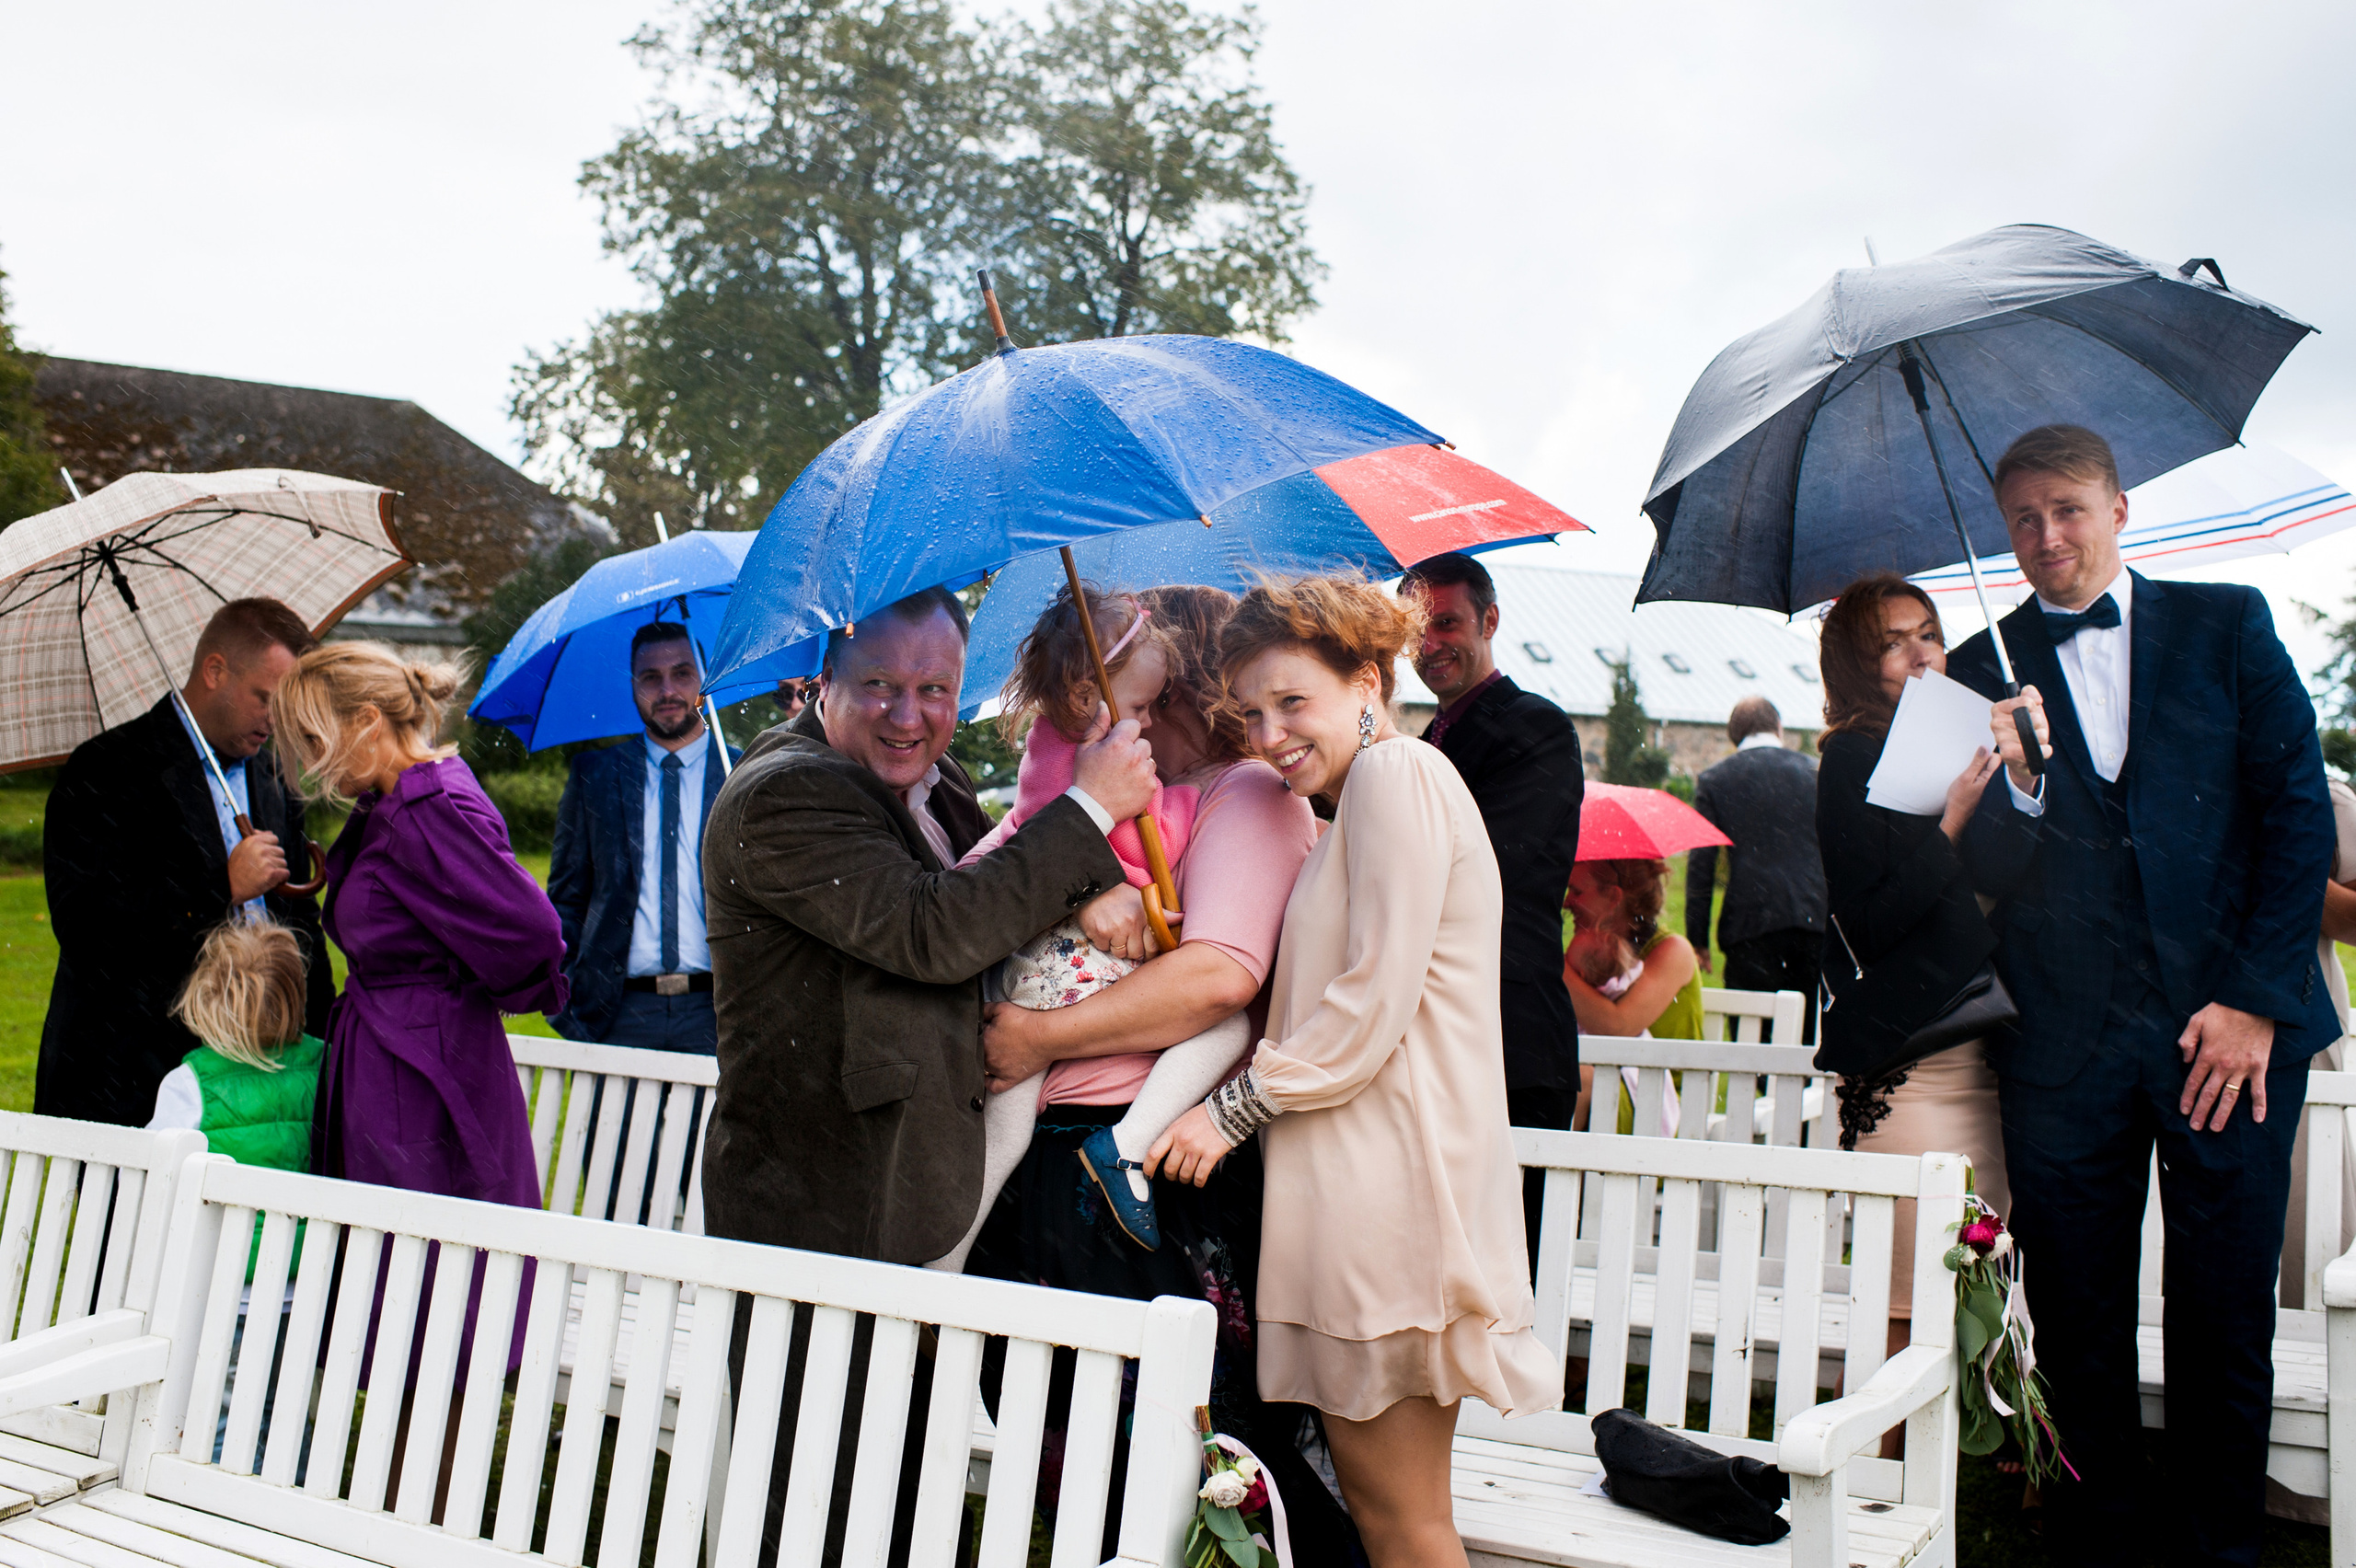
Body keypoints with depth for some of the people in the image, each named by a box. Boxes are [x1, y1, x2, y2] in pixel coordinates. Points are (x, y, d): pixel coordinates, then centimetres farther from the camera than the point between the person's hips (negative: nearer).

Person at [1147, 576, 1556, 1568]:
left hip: (1388, 1178, -10)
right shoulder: (1365, 796, 22)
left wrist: (1235, 1108, -8)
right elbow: (1336, 997, 20)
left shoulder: (1394, 773, -8)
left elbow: (1373, 1003, -16)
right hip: (1360, 1180, 10)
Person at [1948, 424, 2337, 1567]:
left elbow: (2299, 806, 2)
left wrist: (2256, 1000, -5)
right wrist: (1987, 790, -18)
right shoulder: (1984, 668, 9)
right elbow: (1985, 867, 5)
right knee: (2076, 1329, 6)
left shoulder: (2224, 624, 8)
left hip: (2233, 1026, 0)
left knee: (2225, 1322, 6)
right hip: (2065, 1041, 1)